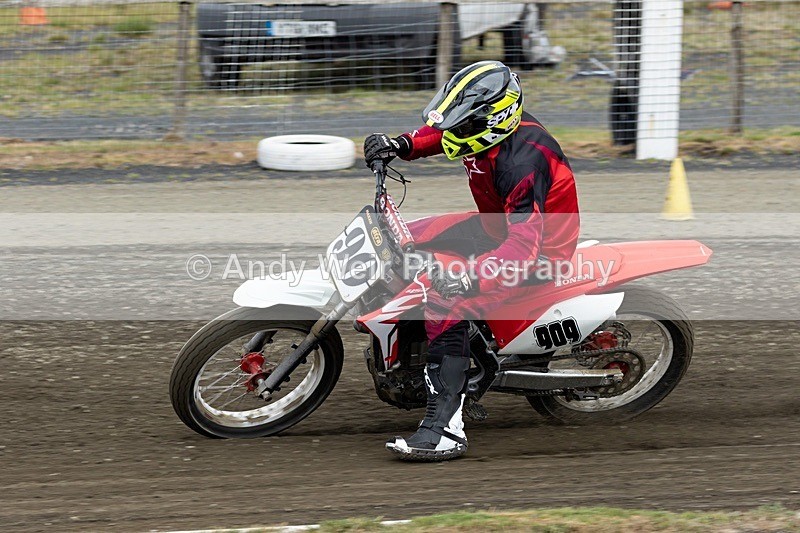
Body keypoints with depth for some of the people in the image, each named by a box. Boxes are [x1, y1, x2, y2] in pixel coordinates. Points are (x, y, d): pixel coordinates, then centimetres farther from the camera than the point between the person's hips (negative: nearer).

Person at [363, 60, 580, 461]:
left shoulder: (521, 161, -34)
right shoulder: (487, 125, -8)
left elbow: (524, 246, -39)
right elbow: (439, 134, 17)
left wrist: (469, 279, -50)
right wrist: (401, 145, -3)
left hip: (541, 251, -10)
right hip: (500, 225, 10)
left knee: (445, 307, -30)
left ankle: (445, 428, -32)